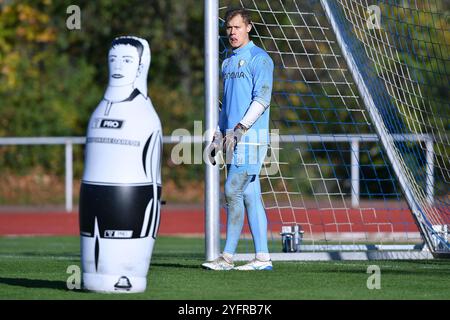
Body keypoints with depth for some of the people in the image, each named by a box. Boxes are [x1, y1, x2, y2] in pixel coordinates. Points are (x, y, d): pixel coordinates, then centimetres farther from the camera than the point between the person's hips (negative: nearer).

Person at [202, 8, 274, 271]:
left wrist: (241, 127, -23)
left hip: (251, 137, -8)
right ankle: (262, 258, 6)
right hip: (233, 139, 8)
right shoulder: (228, 63, 20)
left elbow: (262, 99, -15)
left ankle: (228, 257, -10)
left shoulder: (259, 59, -6)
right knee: (250, 196, 6)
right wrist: (219, 136, 19)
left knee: (233, 192, -12)